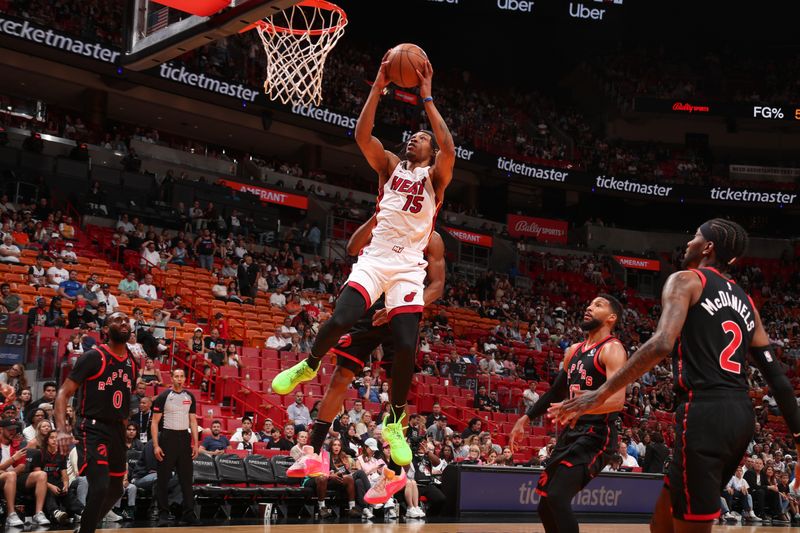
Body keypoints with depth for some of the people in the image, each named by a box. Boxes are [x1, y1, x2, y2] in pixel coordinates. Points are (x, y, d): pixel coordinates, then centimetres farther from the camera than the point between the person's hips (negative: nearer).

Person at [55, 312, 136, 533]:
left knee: (115, 490, 14)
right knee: (100, 487, -20)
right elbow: (63, 393, -13)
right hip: (92, 428, -7)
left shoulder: (132, 364, 9)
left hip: (117, 430, 7)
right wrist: (62, 430, -27)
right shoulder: (93, 357, -11)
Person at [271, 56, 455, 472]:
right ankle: (309, 365, 13)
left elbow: (449, 149, -14)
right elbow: (362, 135, -1)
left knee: (406, 348, -10)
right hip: (375, 258, 2)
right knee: (341, 320, -19)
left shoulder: (436, 177, 8)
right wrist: (378, 87, -7)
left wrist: (427, 99, -12)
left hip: (409, 268, -1)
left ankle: (394, 423, 7)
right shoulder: (390, 166, 15)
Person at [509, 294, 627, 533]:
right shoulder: (573, 351, 15)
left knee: (557, 497, -23)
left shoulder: (612, 350, -11)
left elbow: (617, 399, -26)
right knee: (546, 506, 10)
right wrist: (525, 418, 21)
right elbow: (556, 391, 27)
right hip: (571, 433, 9)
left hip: (596, 436, -9)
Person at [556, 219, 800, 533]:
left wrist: (601, 394, -15)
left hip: (705, 413, -8)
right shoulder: (745, 301, 22)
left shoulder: (686, 280, 1)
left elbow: (661, 344, -16)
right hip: (741, 416, 8)